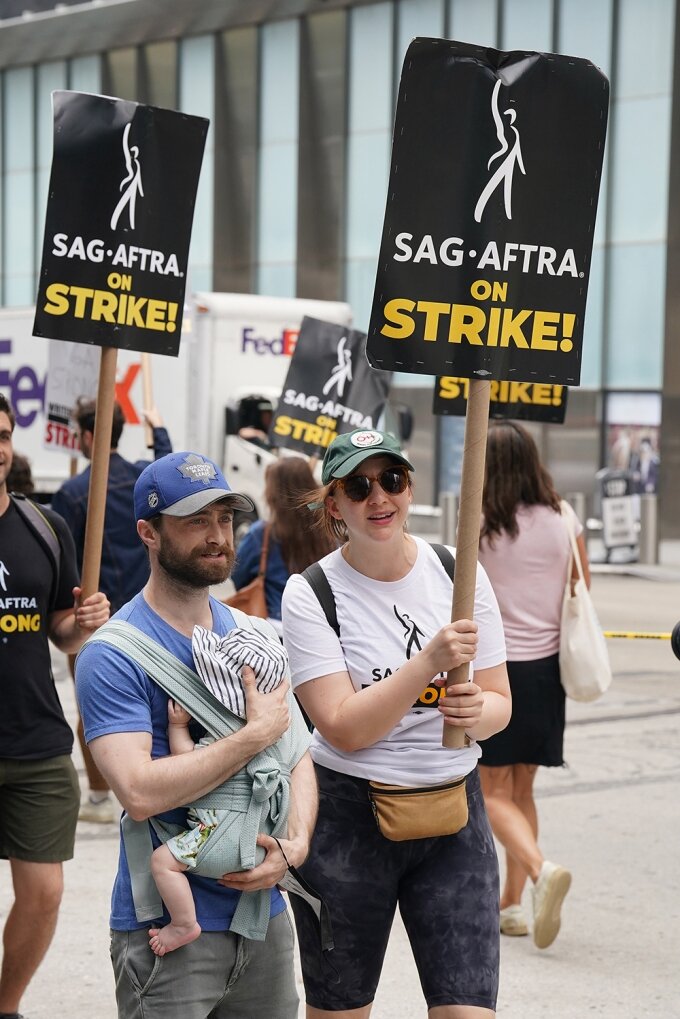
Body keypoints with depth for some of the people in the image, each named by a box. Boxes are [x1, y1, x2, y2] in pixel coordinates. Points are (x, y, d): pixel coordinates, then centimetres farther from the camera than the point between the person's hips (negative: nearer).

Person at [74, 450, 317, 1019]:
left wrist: (294, 843, -10)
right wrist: (257, 734, -19)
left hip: (263, 912, 6)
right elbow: (140, 791, -24)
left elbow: (297, 755, 9)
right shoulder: (112, 656, -13)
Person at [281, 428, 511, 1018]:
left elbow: (500, 703, 6)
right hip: (348, 818, -2)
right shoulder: (310, 594, -8)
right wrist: (430, 662, -26)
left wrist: (477, 712, -17)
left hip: (454, 813, 2)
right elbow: (344, 728, -17)